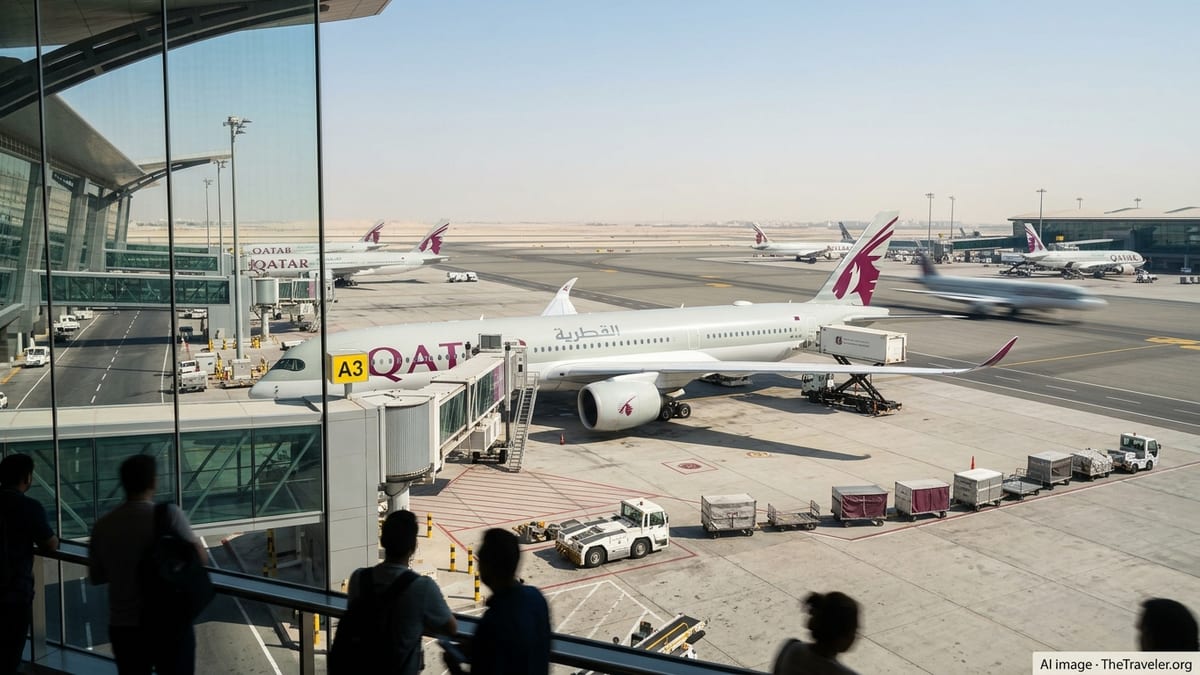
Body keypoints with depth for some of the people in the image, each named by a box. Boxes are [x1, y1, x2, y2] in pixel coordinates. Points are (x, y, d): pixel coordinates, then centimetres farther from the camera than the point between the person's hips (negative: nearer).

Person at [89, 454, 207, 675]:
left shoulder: (103, 525, 0)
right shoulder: (168, 514, -12)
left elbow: (95, 576, 12)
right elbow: (201, 558, -7)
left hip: (123, 626, 4)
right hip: (169, 624, -3)